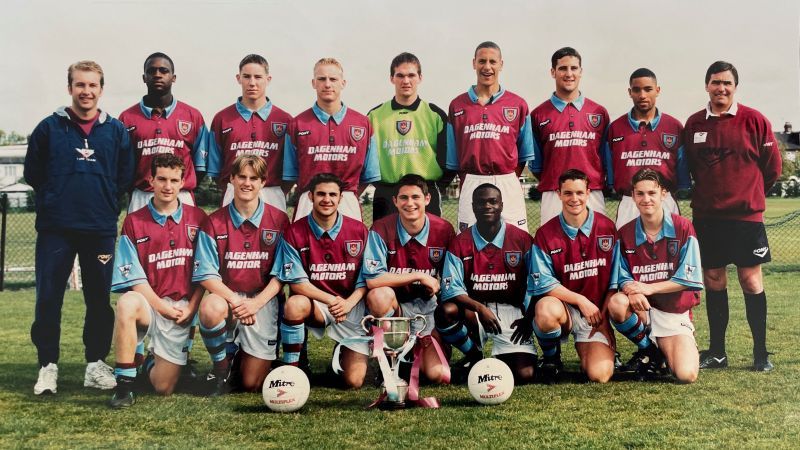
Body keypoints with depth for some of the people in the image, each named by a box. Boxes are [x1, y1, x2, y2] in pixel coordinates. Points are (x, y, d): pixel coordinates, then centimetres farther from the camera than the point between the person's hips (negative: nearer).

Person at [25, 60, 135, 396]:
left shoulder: (116, 130, 5)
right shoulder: (49, 127, 2)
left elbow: (126, 176, 9)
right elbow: (32, 172, 6)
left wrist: (105, 201, 4)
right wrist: (56, 198, 7)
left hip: (101, 229, 1)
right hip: (55, 229, -1)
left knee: (100, 298, 6)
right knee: (48, 298, 0)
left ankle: (96, 364, 18)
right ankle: (48, 365, 11)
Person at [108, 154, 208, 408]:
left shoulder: (197, 219, 5)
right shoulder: (133, 222, 1)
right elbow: (134, 278, -4)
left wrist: (190, 308, -8)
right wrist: (162, 307, -14)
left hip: (182, 309, 1)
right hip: (149, 305, -1)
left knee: (164, 388, -5)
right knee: (127, 304, -39)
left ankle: (154, 360, 34)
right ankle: (124, 385, -25)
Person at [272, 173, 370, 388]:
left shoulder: (359, 231, -3)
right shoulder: (294, 233, -7)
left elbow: (367, 278, -1)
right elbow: (296, 282, -11)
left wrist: (348, 303, -19)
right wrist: (331, 300, -22)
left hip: (352, 306, 1)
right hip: (315, 304, -1)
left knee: (354, 381, -9)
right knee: (294, 305, -38)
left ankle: (342, 351, 28)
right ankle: (290, 367, -15)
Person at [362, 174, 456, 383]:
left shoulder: (444, 230, -8)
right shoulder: (381, 230, -15)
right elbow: (372, 279, -25)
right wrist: (419, 276, -21)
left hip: (427, 306, 1)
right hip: (391, 304, -1)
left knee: (440, 375, -15)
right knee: (379, 295, -38)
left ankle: (417, 348, 21)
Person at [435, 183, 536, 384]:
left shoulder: (522, 240, 1)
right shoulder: (460, 244, 0)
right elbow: (451, 289, -10)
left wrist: (528, 317, -6)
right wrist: (480, 308, -24)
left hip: (511, 311, -1)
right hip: (473, 310, 1)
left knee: (525, 375, -21)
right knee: (446, 311, -33)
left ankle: (501, 359, 18)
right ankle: (474, 356, -2)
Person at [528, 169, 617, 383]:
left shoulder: (607, 228, 0)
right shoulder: (545, 234, -5)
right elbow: (544, 283, -9)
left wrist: (603, 313, -6)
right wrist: (581, 300, -16)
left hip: (596, 311, 1)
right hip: (562, 306, -1)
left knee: (600, 375, -19)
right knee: (547, 310, -39)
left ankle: (592, 350, 20)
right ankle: (551, 358, -6)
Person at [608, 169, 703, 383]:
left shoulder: (682, 228, -6)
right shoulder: (625, 234, 1)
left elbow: (689, 278, -10)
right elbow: (622, 277, -1)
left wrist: (648, 288, -19)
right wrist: (631, 289, -25)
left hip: (675, 313, -2)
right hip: (641, 308, 2)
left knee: (686, 375, -22)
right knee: (616, 303, -35)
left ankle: (665, 347, 17)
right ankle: (648, 348, -4)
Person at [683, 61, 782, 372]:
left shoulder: (754, 120, -4)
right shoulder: (694, 124, 4)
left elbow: (772, 166, 3)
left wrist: (748, 194, 9)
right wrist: (711, 192, 12)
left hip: (746, 215, -3)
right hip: (706, 215, 3)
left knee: (751, 282, 0)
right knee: (713, 281, 8)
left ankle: (761, 353, 12)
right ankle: (716, 352, 18)